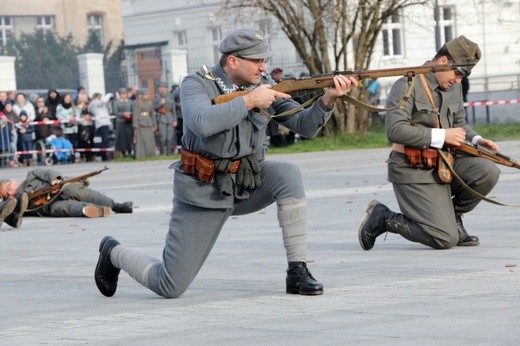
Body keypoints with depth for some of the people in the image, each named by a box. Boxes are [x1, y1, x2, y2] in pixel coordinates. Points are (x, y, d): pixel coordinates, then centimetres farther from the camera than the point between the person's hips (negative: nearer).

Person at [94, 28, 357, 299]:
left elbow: (305, 126, -4)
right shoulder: (197, 85, -12)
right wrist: (249, 101, -28)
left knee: (288, 175, -26)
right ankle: (113, 253, 27)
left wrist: (328, 99, -22)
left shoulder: (263, 86, 0)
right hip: (203, 192, -4)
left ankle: (297, 273, -17)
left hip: (246, 185, 5)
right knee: (171, 287, -5)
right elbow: (203, 123, -34)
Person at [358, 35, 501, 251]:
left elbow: (459, 123, 27)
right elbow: (395, 130, -23)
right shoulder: (407, 86, -13)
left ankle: (452, 216, 7)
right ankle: (382, 218, 5)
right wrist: (441, 136, -23)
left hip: (445, 163, 8)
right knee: (446, 239, -16)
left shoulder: (454, 88, 12)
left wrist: (475, 139, 4)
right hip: (414, 171, -8)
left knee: (487, 172, -19)